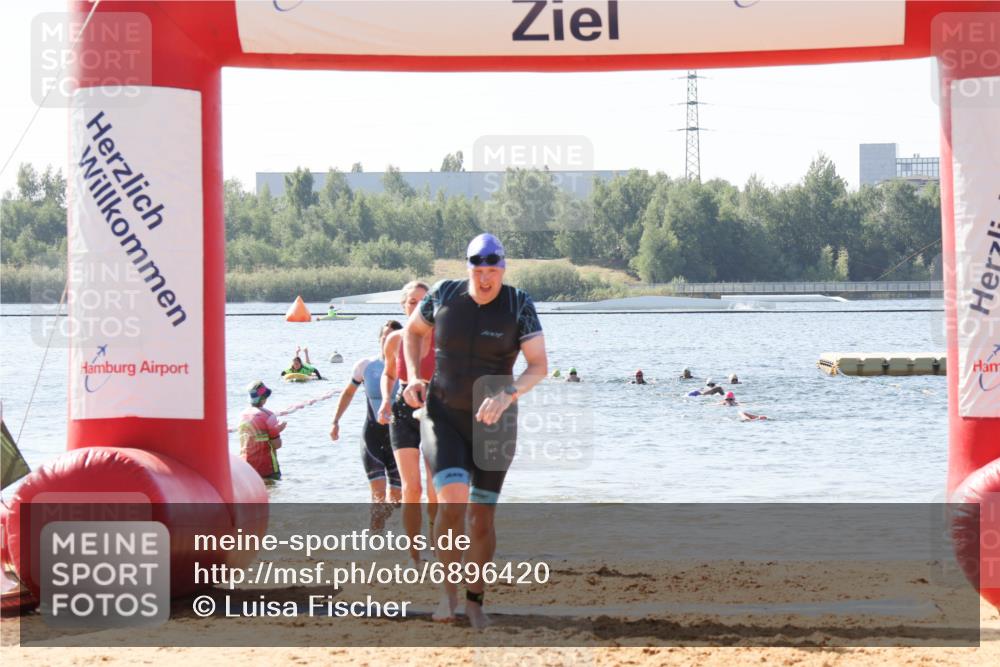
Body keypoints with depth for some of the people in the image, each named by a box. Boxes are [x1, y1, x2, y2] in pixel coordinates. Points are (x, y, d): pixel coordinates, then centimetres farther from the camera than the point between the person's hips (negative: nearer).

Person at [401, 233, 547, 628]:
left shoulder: (519, 305, -11)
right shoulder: (443, 295, -7)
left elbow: (539, 366, -16)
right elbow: (414, 330, 13)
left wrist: (508, 394, -34)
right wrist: (413, 377, -2)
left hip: (494, 423, 0)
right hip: (443, 416, 0)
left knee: (483, 516, 5)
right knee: (452, 499, -21)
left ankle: (475, 597, 25)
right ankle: (449, 587, -4)